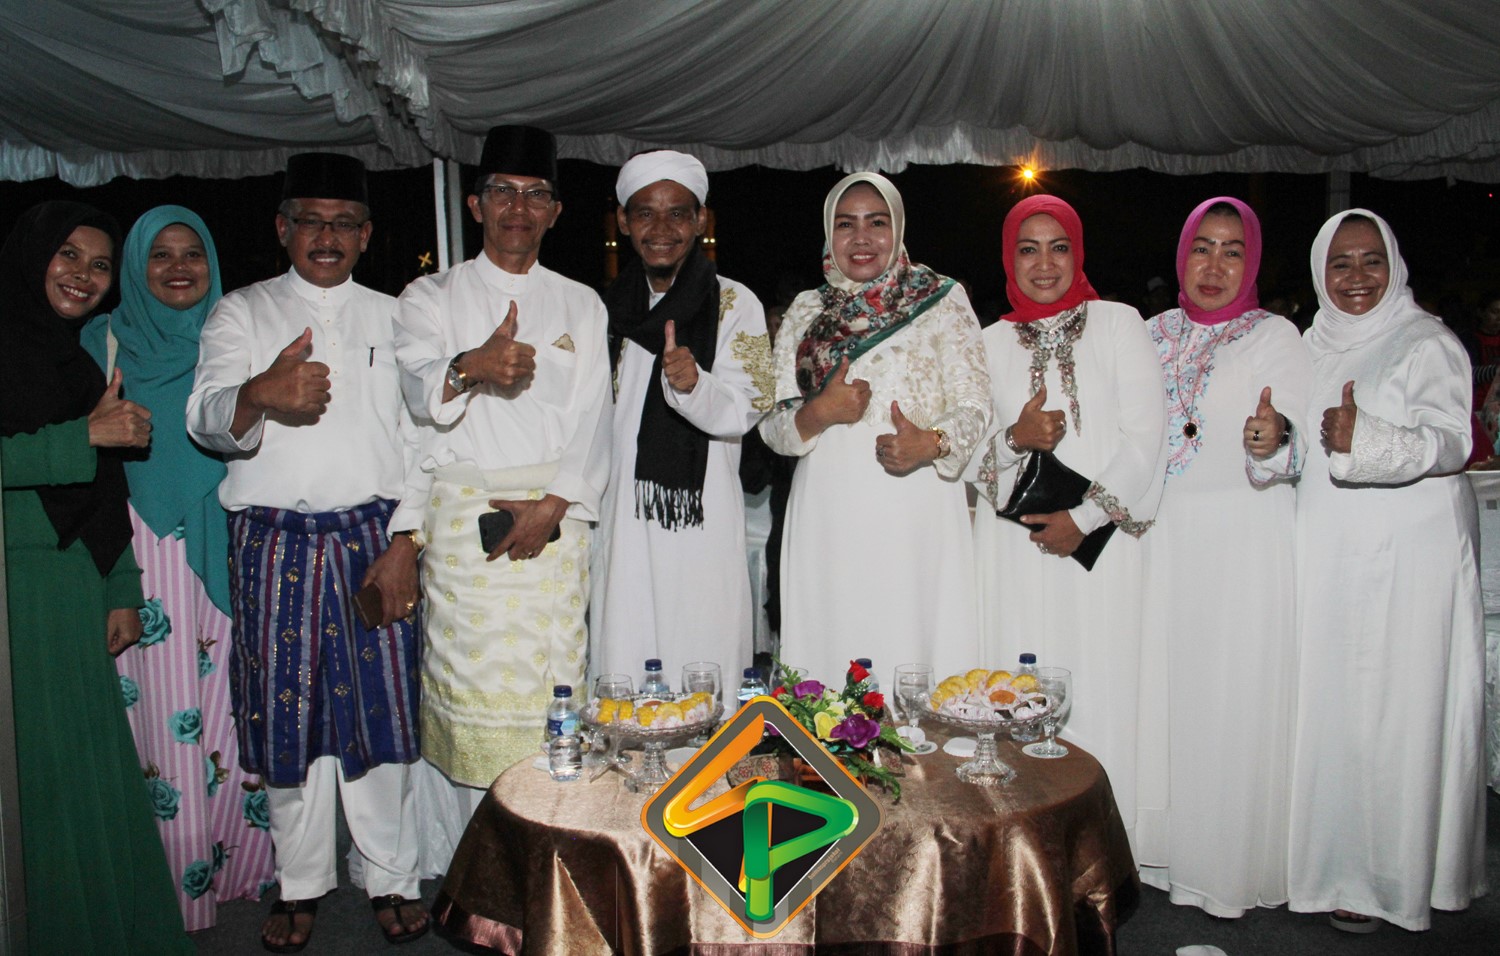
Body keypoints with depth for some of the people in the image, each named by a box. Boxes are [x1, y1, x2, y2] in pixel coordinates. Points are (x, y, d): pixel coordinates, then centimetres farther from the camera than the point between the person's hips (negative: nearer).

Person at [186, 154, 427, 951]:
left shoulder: (394, 318, 11)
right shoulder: (241, 313, 9)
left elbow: (422, 442, 5)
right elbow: (206, 419, -8)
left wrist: (406, 544, -5)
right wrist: (261, 393, -31)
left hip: (373, 539, 0)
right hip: (273, 544, 0)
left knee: (380, 708, 3)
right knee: (287, 713, 6)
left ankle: (391, 878, 19)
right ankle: (301, 883, 24)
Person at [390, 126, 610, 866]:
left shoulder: (580, 305, 15)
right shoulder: (431, 297, 11)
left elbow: (591, 421, 7)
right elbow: (419, 393, -7)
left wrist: (553, 505, -8)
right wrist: (470, 368, -30)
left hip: (554, 518, 1)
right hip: (461, 518, -1)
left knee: (550, 687, -2)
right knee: (466, 687, -3)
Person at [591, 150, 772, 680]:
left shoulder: (734, 304, 1)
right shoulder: (608, 307, 12)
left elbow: (742, 410, -8)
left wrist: (693, 383, -27)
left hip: (701, 521, -3)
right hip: (624, 521, 3)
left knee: (705, 663, -1)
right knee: (622, 657, 4)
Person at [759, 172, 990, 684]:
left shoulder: (943, 300, 8)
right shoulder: (806, 311, 14)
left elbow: (974, 403, 2)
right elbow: (771, 425, 12)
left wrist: (932, 443, -18)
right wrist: (819, 413, -9)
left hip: (918, 512, -1)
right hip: (829, 518, 2)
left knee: (917, 649, -3)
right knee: (833, 643, 1)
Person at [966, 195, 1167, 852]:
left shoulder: (1118, 324, 6)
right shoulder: (992, 343, 13)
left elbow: (1145, 436, -2)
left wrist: (1083, 517, -9)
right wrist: (1015, 439, -11)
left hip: (1099, 540, -2)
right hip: (1013, 546, 2)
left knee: (1098, 690, -2)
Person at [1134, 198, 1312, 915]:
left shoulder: (1276, 337, -2)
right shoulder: (1152, 335, 11)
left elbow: (1300, 445, -11)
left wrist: (1274, 439, -32)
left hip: (1242, 540, -4)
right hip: (1162, 538, 4)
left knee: (1232, 695, 0)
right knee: (1162, 687, 8)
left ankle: (1232, 861, 15)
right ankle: (1165, 844, 23)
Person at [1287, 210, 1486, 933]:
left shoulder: (1426, 342, -5)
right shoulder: (1314, 344, 14)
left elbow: (1450, 440, -18)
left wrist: (1364, 440, -32)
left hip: (1406, 556, -6)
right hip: (1327, 553, 6)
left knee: (1394, 708, -2)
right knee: (1329, 701, 8)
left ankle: (1387, 877, 11)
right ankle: (1333, 859, 21)